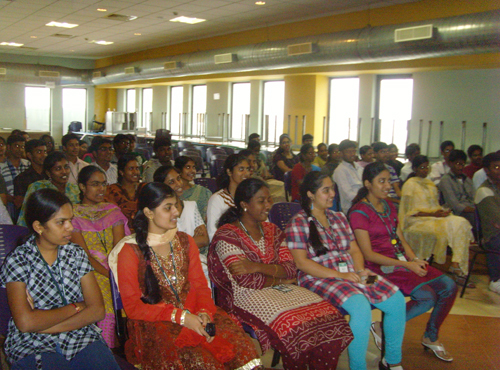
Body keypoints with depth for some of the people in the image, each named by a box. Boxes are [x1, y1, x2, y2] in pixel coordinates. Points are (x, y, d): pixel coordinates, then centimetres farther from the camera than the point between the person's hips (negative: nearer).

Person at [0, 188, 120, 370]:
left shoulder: (76, 254, 9)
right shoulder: (17, 261, -3)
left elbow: (97, 310, -1)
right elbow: (25, 322, -15)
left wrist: (44, 325, -11)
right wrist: (75, 307, -5)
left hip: (81, 339, 3)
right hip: (33, 347, -3)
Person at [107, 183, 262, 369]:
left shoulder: (185, 242, 12)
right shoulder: (131, 251, -3)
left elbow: (200, 285, 10)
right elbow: (133, 307, -6)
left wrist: (204, 312, -13)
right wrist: (180, 317, -17)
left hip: (193, 315, 4)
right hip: (154, 323, -4)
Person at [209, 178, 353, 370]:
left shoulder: (272, 230, 13)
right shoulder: (227, 236, -6)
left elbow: (291, 269, 2)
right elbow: (246, 281, -15)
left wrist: (259, 267, -15)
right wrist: (279, 279, -2)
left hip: (280, 289, 6)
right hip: (246, 296, -6)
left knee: (329, 314, -16)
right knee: (293, 325, -30)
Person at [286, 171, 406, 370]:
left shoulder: (339, 217, 20)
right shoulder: (298, 223, -3)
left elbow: (354, 250, 18)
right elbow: (301, 262, -12)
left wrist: (360, 270, -4)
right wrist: (338, 275, -18)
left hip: (351, 273, 7)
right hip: (320, 278, -7)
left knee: (397, 300, -10)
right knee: (361, 307, -32)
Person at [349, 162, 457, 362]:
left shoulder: (389, 206, 13)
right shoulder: (359, 212, -12)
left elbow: (401, 239, 15)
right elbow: (368, 254, -15)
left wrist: (414, 259, -5)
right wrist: (407, 265, -17)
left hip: (402, 259, 8)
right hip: (382, 266, -8)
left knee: (449, 287, -6)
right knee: (426, 297, -23)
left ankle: (431, 337, 14)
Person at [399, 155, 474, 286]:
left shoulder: (431, 184, 23)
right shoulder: (410, 184, 0)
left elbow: (435, 205, 21)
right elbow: (410, 212, -7)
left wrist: (441, 212, -3)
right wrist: (433, 214, -14)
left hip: (434, 217, 7)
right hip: (417, 221, -7)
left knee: (460, 223, -20)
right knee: (441, 229, -34)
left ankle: (457, 265, -26)